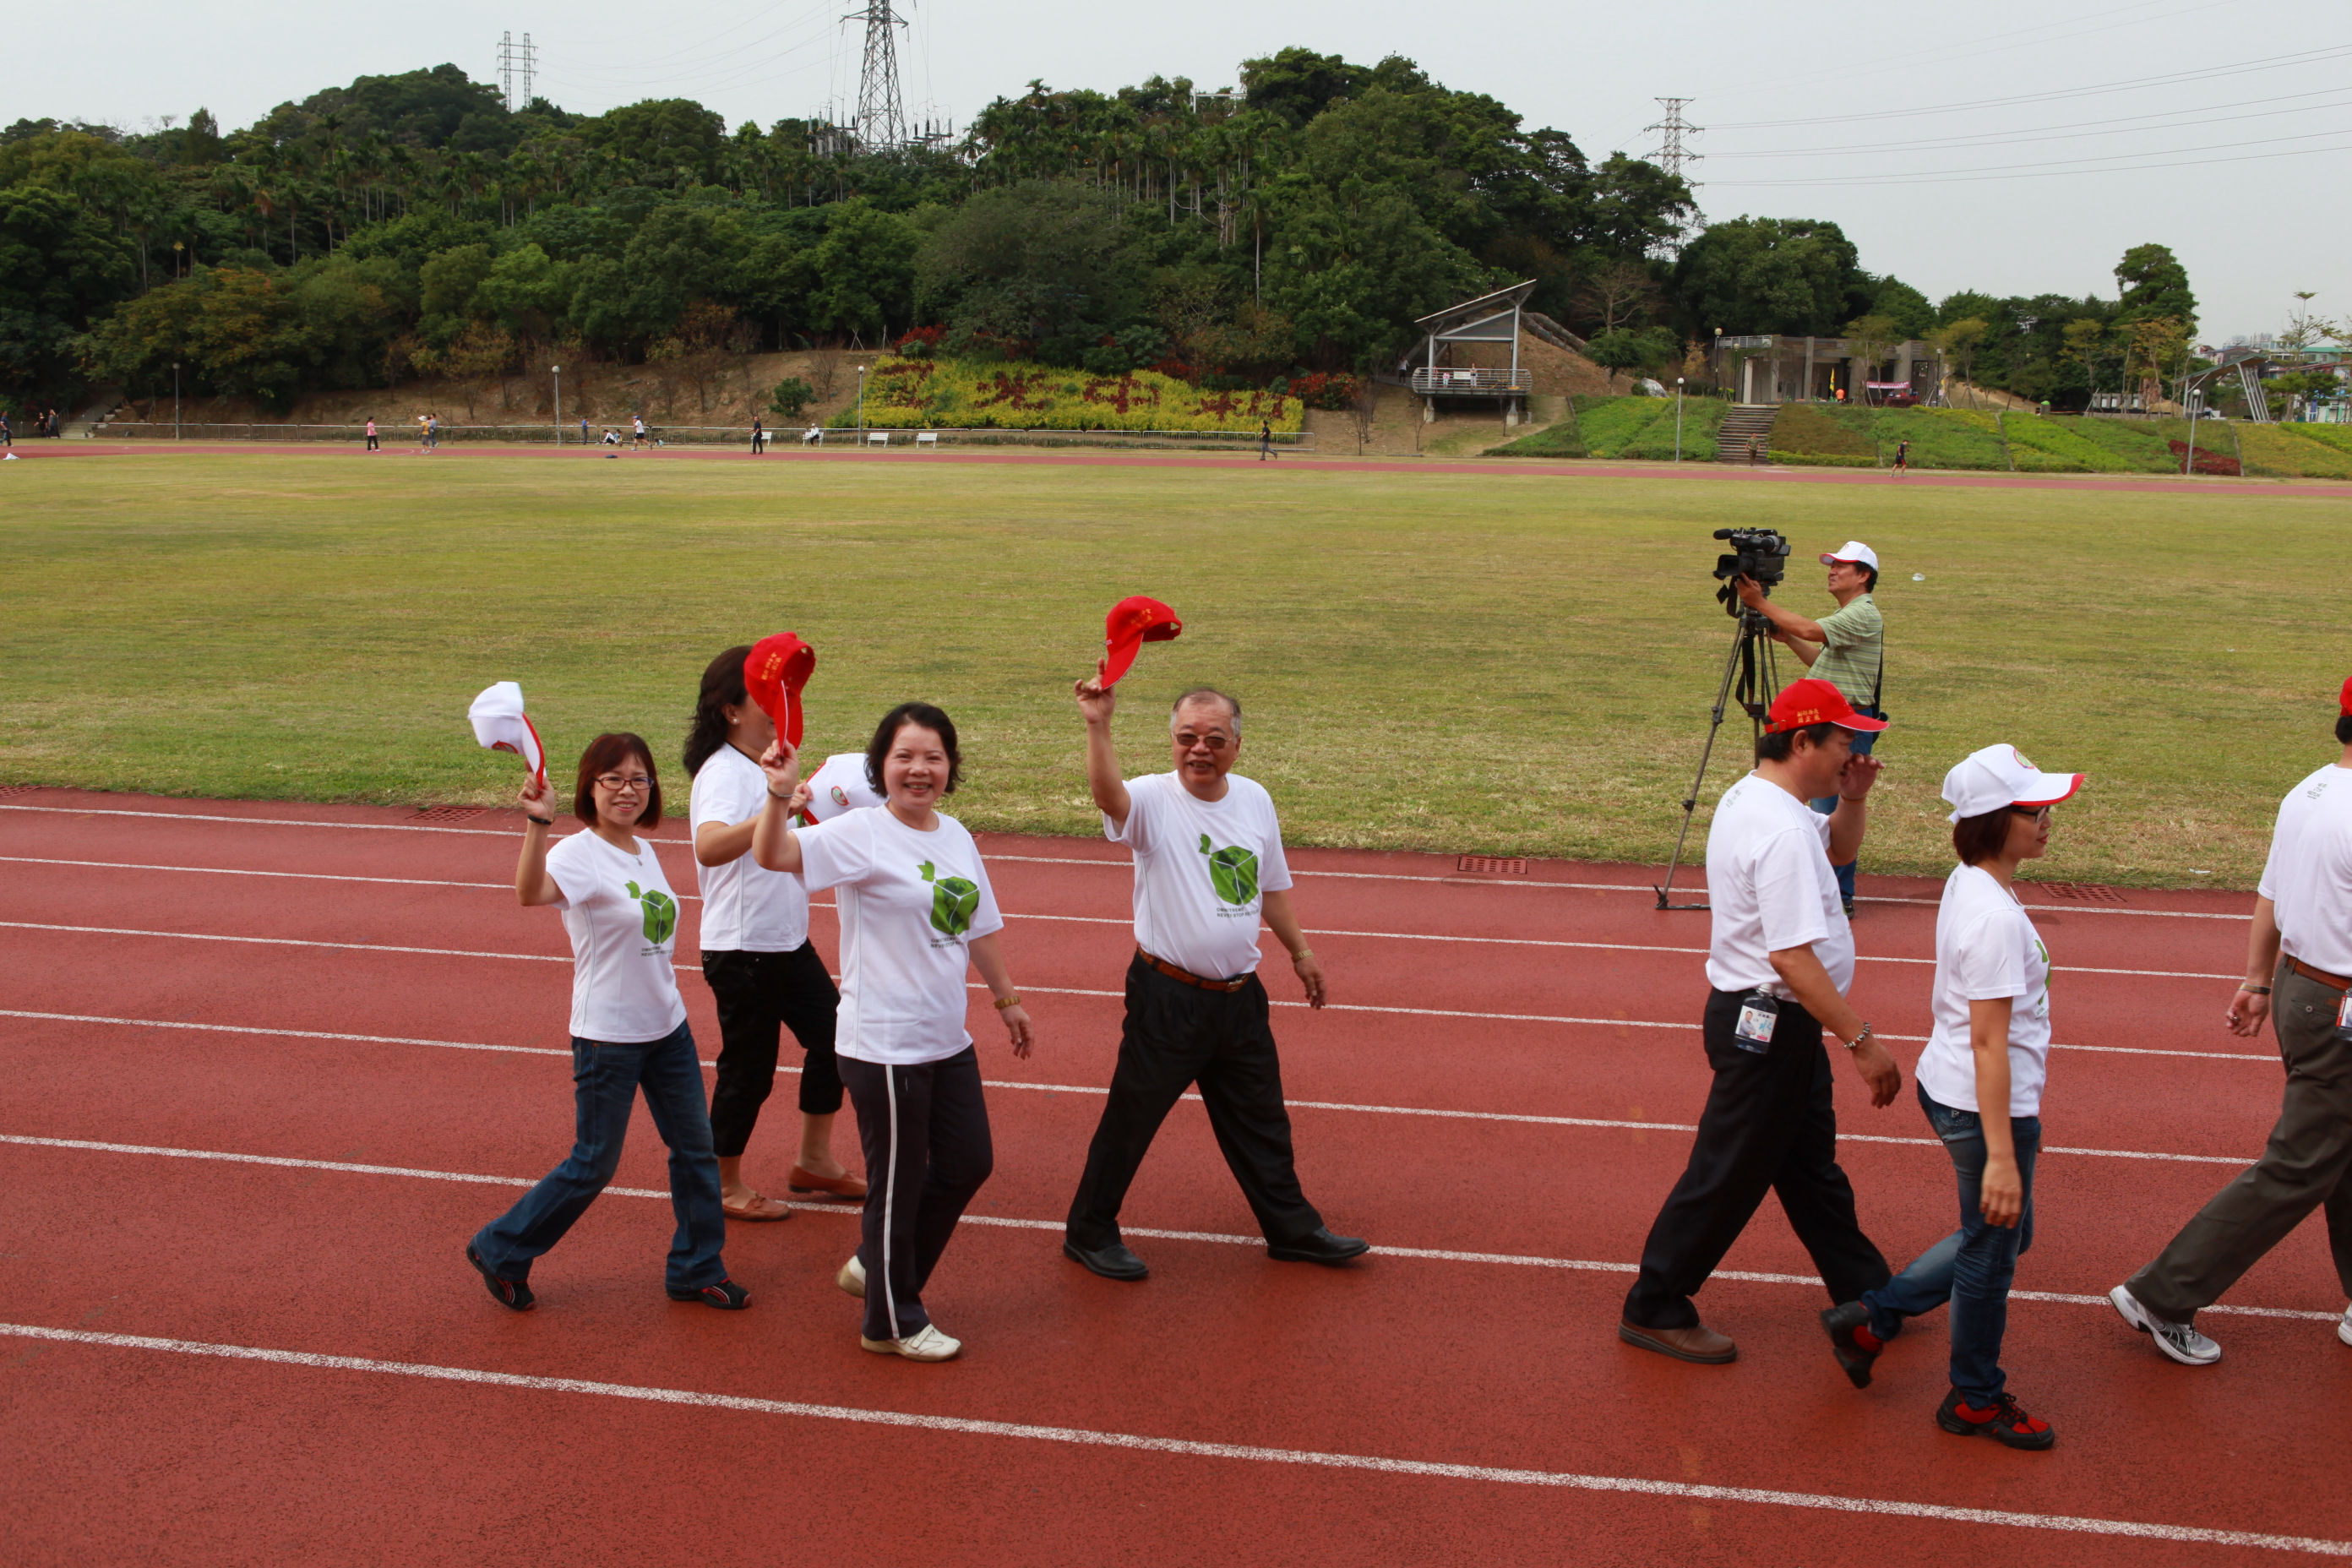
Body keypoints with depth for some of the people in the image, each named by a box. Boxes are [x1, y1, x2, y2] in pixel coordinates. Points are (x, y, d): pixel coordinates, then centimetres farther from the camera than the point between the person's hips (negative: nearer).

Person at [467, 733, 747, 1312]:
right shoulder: (578, 853, -18)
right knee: (594, 1166, 2)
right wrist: (538, 821, -53)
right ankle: (500, 1251, 22)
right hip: (607, 1035, -7)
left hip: (667, 1025, 7)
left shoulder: (644, 851, 6)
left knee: (696, 1148, 12)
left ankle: (696, 1270, 26)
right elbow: (531, 893, -41)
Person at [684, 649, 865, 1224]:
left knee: (832, 1036, 13)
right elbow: (709, 846, -43)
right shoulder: (724, 773, -21)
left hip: (788, 941, 9)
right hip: (742, 950, -9)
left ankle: (814, 1160, 29)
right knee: (749, 1068, 2)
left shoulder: (764, 766, 10)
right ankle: (724, 1185, 20)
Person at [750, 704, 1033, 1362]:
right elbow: (772, 855, -30)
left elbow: (979, 927, 19)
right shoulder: (861, 833, -15)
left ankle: (877, 1265, 39)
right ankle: (892, 1323, 27)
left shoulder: (955, 835, 7)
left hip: (947, 1038, 8)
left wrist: (1006, 997, 25)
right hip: (884, 1046, -8)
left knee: (969, 1163, 19)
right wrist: (781, 795, -47)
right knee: (898, 1182, 6)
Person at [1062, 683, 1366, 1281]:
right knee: (1131, 1117, 6)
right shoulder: (1153, 800, -14)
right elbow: (1108, 794, -39)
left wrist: (1300, 951, 24)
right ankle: (1089, 1232, 24)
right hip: (1167, 998, -5)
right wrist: (1098, 726, -53)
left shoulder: (1255, 800, 4)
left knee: (1261, 1120, 19)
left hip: (1240, 996, 5)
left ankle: (1292, 1228, 35)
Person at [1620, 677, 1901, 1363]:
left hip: (1779, 1023, 11)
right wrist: (1862, 1041, -28)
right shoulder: (1781, 830, -26)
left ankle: (1865, 1295, 36)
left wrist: (1853, 797, 5)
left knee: (1811, 1165, 21)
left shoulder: (1750, 799, 7)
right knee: (1729, 1176, 1)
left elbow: (1838, 845, 26)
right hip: (1768, 1022, -11)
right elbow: (1792, 954, -31)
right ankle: (1655, 1310, 13)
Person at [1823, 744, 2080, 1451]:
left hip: (1947, 1089, 10)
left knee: (2005, 1235, 23)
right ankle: (1976, 1399, 29)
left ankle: (1870, 1317, 28)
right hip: (1986, 1106, -10)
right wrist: (2001, 1154, -25)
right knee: (1991, 1251, 10)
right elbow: (1989, 1043, -26)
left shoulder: (1967, 885, 4)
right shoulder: (1997, 917, -25)